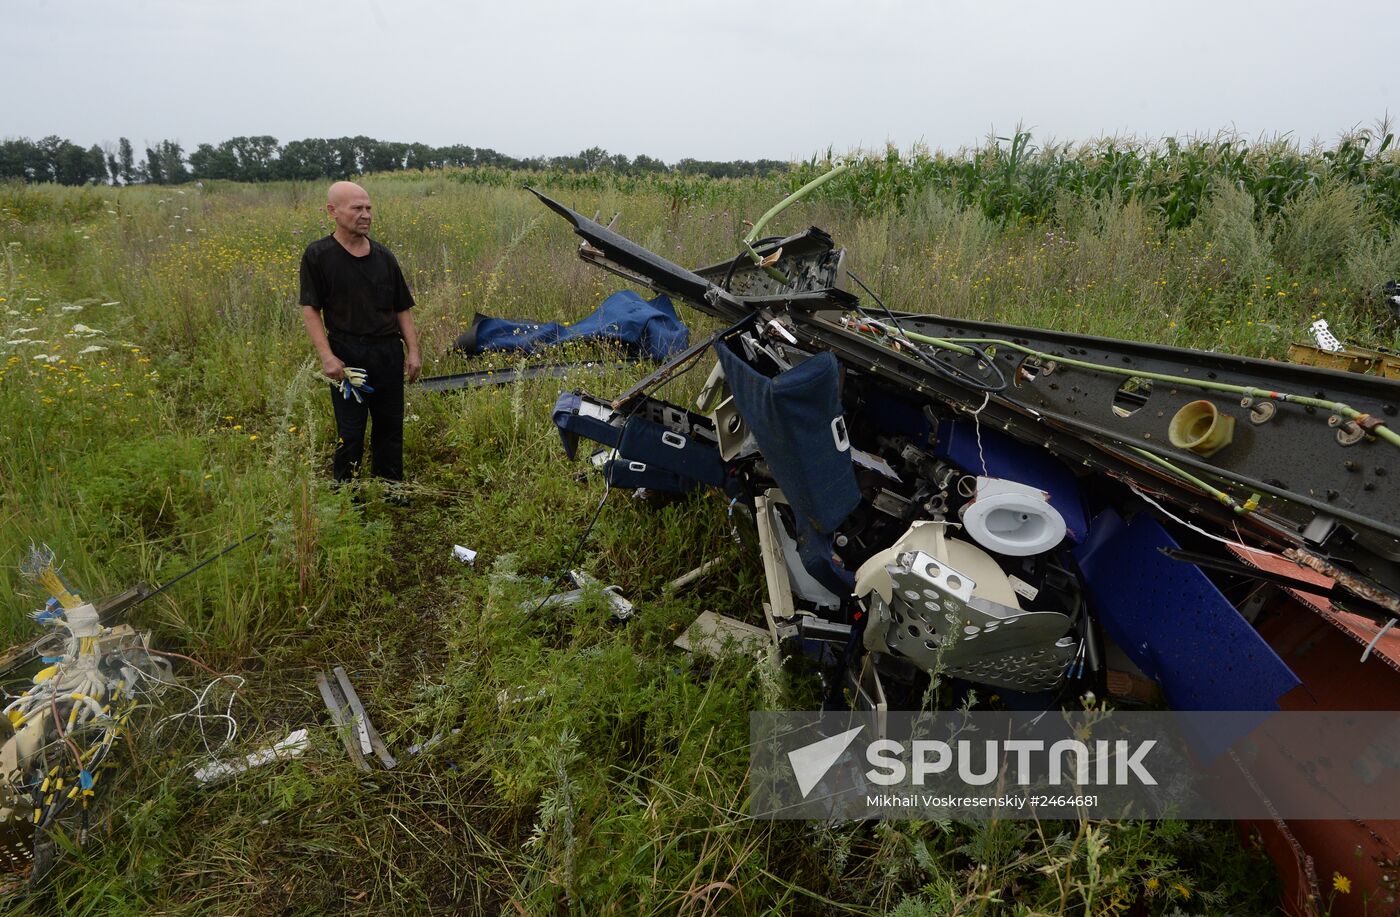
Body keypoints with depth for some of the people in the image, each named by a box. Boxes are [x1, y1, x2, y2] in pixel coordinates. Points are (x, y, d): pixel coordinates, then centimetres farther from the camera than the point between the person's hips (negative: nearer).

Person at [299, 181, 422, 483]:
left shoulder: (384, 255, 9)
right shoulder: (318, 255, -3)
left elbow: (402, 309, 12)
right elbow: (310, 310, -5)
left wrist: (413, 351, 4)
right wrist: (327, 356, -15)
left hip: (389, 352, 4)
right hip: (347, 356, -4)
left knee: (390, 427, 12)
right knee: (351, 432, 0)